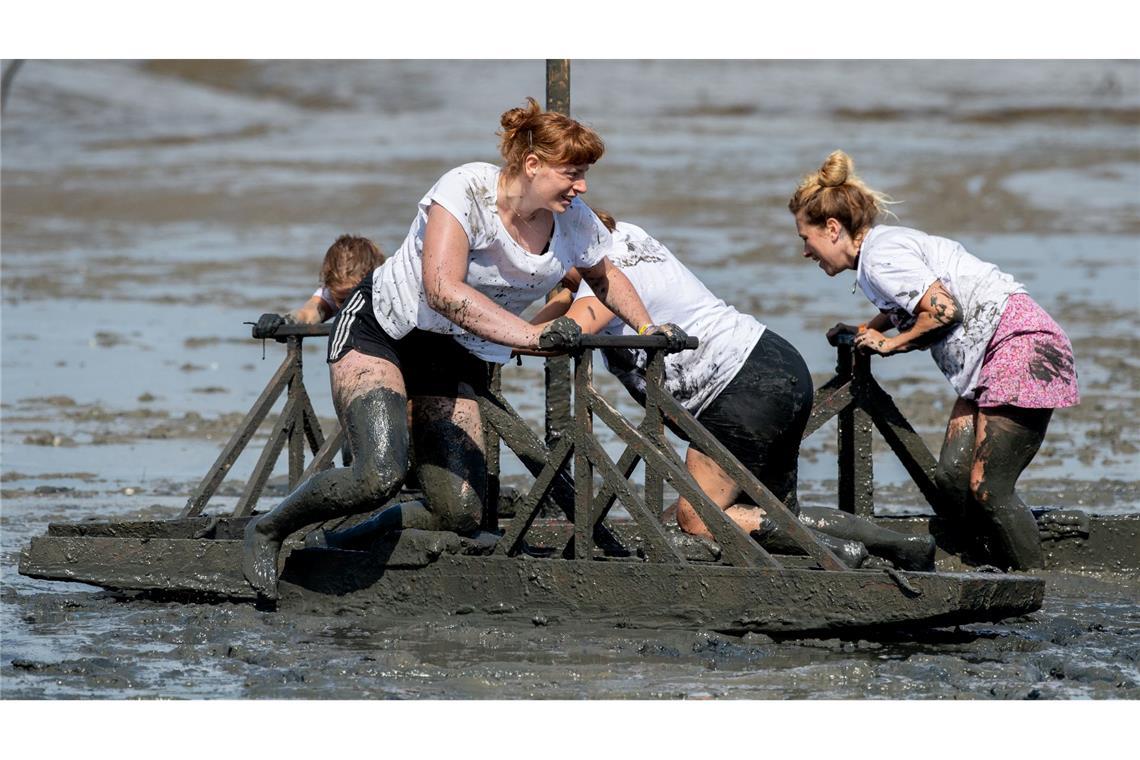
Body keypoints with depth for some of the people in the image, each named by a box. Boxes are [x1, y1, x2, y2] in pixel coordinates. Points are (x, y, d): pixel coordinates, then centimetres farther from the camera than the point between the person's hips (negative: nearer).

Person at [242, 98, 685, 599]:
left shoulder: (576, 225, -6)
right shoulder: (467, 190, -24)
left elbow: (604, 276, 18)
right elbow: (443, 289, -37)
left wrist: (649, 328, 5)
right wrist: (529, 335, -44)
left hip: (458, 362, 6)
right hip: (380, 330, -6)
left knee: (460, 514, -8)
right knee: (380, 476, -28)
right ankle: (267, 530, -4)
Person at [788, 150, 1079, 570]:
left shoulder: (880, 255, -12)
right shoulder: (886, 244, 18)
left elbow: (944, 310, -21)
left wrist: (891, 343, -7)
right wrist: (867, 331, 18)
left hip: (1023, 346, -10)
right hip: (988, 361, 10)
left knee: (987, 489, -13)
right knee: (952, 477, 1)